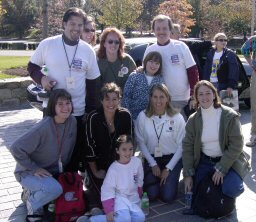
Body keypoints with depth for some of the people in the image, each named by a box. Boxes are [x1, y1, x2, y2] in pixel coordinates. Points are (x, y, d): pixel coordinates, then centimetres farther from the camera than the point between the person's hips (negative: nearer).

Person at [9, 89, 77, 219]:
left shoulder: (72, 121, -11)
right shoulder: (43, 128, -30)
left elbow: (70, 149, 6)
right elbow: (16, 149, -27)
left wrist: (65, 167, 7)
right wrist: (34, 169, -23)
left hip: (54, 171, 7)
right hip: (29, 172, -7)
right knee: (55, 189, -31)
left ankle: (32, 191, 23)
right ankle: (32, 201, 2)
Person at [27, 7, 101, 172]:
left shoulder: (88, 50, 0)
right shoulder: (48, 44, -5)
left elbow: (92, 83, 5)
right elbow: (32, 66, 7)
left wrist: (92, 111, 3)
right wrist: (41, 78, -14)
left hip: (79, 112, 1)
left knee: (76, 153, 8)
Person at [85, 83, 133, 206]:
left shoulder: (125, 115, -10)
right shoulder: (93, 117, -20)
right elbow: (89, 146, -15)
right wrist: (95, 172, -11)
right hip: (98, 163, -3)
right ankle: (91, 180, 20)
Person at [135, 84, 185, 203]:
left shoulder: (177, 118, -12)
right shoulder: (142, 117, -11)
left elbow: (181, 145, -8)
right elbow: (141, 142, -4)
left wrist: (168, 168, -9)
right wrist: (153, 164, -6)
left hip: (172, 158, -1)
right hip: (151, 158, 1)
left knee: (168, 196, -11)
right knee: (151, 194, -11)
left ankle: (171, 178, 22)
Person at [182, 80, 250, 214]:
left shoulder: (230, 116, -12)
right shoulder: (193, 120, -2)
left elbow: (236, 145, -14)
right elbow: (187, 147, -2)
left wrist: (221, 169, -19)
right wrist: (188, 174, -8)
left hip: (228, 160, -3)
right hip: (204, 161, 4)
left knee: (230, 189, -27)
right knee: (191, 189, -9)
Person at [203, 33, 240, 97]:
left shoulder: (230, 54, -4)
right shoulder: (210, 53, 10)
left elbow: (234, 71, -12)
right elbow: (206, 70, 12)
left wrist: (231, 86, -21)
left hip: (223, 86, -5)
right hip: (211, 84, 5)